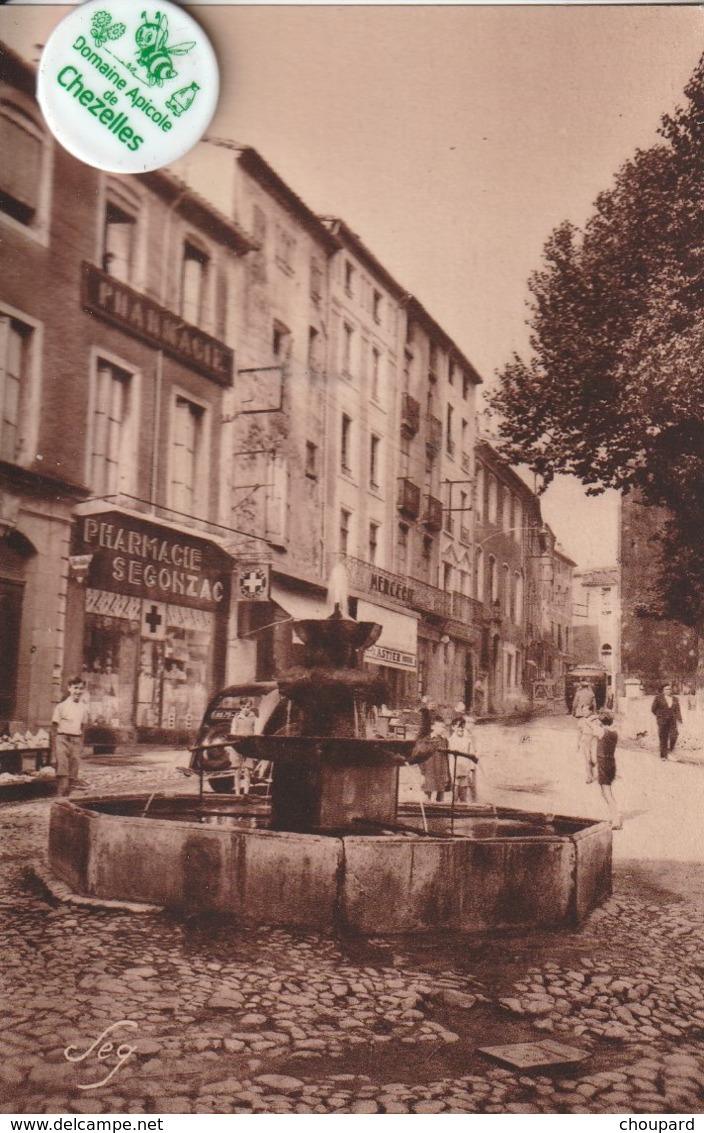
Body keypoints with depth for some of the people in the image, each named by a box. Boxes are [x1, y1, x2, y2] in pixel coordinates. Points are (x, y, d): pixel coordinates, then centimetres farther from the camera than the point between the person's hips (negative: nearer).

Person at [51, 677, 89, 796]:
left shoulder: (84, 706, 6)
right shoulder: (62, 705, -7)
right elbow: (54, 726, -3)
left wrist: (81, 744, 13)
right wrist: (54, 745, -5)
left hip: (76, 740, 4)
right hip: (62, 739, -4)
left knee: (74, 768, 5)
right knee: (62, 767, -7)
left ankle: (69, 792, 12)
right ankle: (61, 794, -6)